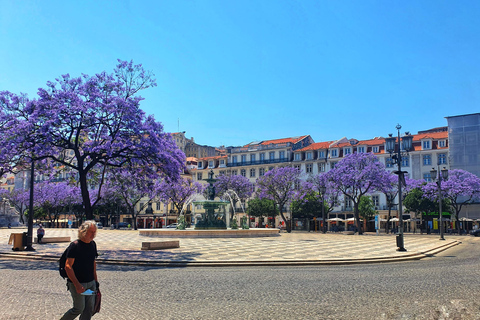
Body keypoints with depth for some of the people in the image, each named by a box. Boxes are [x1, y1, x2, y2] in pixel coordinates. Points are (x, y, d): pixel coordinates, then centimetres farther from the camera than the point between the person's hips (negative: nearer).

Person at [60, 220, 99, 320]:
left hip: (91, 283, 6)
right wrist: (77, 284, -22)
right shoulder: (75, 246, -15)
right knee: (79, 308, 0)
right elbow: (68, 266, -18)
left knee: (90, 308, 7)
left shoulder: (93, 244, 7)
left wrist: (95, 279, 16)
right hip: (77, 283, -6)